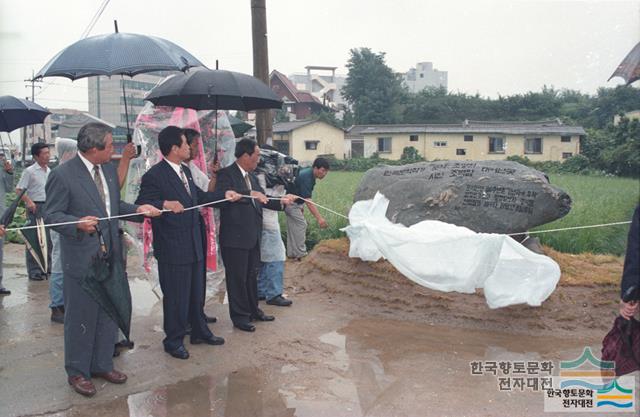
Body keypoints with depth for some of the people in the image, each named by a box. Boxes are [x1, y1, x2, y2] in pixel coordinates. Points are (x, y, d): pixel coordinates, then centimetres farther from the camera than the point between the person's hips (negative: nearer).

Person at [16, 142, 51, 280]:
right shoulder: (29, 171, -8)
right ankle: (34, 271, 3)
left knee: (48, 238, 12)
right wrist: (28, 201, -22)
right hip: (35, 207, -6)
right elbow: (18, 190, -9)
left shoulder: (49, 171, 11)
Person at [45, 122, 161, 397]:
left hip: (110, 255, 7)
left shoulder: (109, 169, 6)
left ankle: (102, 364, 33)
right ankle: (77, 372, 24)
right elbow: (52, 214, -13)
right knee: (81, 317, 6)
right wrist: (79, 223, -31)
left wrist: (137, 209, -1)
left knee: (108, 314, 16)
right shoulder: (63, 175, -15)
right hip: (81, 258, -7)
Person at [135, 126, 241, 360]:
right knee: (176, 297, 4)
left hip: (194, 245, 9)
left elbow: (199, 197, 20)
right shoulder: (154, 176, -17)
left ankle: (199, 331, 37)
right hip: (172, 248, -8)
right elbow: (142, 205, -20)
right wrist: (165, 204, -35)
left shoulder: (185, 171, 10)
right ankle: (174, 341, 21)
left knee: (196, 293, 21)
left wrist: (224, 195, 15)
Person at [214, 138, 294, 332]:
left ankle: (253, 310, 33)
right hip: (235, 237, -8)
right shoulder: (226, 174, -13)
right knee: (237, 278, 4)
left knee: (251, 275, 19)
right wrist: (249, 194, -32)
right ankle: (240, 316, 16)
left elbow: (261, 199, 18)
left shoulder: (251, 176, 14)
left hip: (253, 236, 8)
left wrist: (281, 202, 5)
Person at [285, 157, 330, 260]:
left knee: (293, 226, 12)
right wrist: (319, 218, -44)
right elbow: (308, 200, -38)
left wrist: (301, 206, 12)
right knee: (301, 224, -10)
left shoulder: (309, 174, 0)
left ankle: (291, 253, 19)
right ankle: (300, 253, -5)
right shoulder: (306, 177, -30)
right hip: (291, 203, -10)